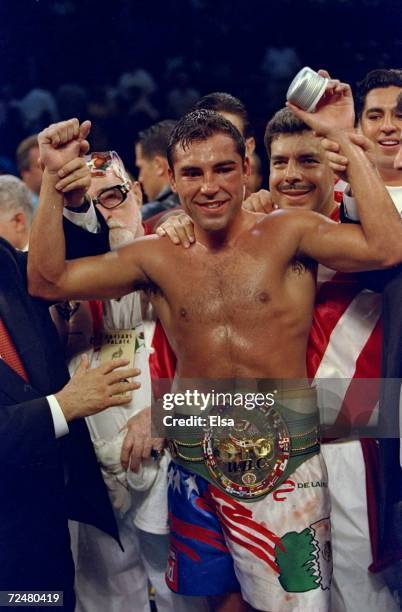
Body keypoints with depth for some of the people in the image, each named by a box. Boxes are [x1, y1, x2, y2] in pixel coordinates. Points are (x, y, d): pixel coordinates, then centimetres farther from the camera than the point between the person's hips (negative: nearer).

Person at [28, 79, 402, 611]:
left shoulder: (287, 233, -6)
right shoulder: (158, 258, 3)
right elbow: (48, 279, 0)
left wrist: (344, 140, -21)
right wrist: (54, 178, -6)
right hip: (195, 473, 3)